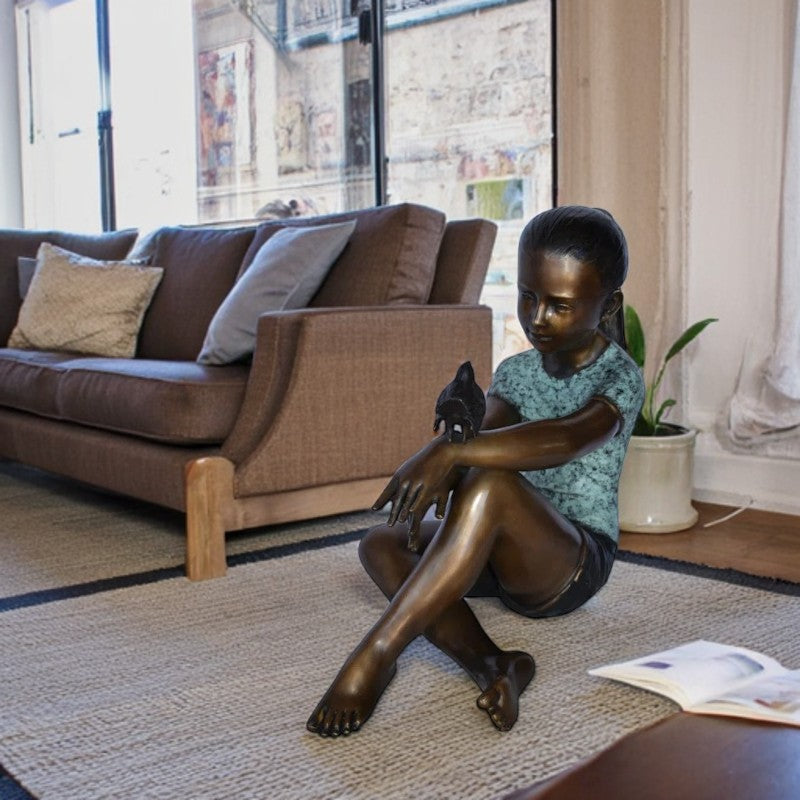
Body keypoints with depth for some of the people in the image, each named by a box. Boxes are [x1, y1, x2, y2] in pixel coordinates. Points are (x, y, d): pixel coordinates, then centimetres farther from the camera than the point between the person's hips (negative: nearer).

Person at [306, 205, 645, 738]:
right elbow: (487, 435, -8)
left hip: (575, 563, -7)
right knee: (381, 546, -14)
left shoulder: (619, 376, -11)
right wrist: (444, 467, -32)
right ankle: (491, 664, -34)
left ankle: (374, 657, -39)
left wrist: (449, 451, -43)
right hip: (508, 559, 8)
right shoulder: (515, 372, 10)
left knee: (491, 485, -37)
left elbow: (566, 438, -33)